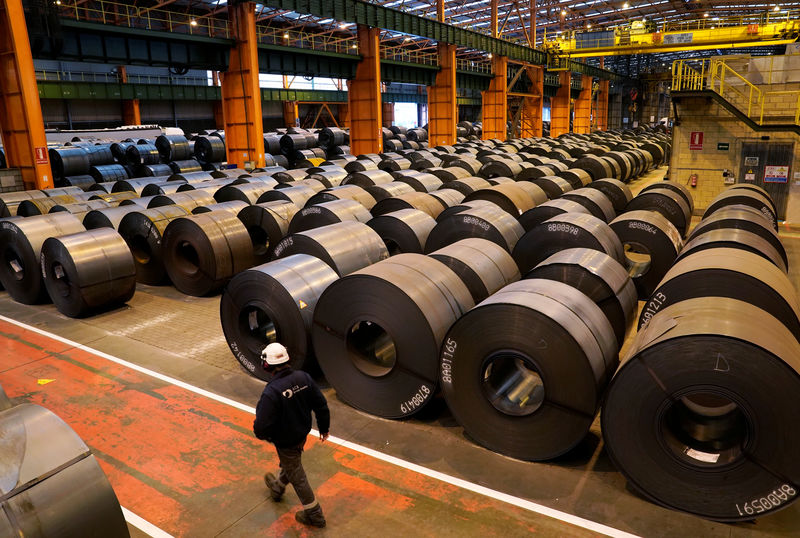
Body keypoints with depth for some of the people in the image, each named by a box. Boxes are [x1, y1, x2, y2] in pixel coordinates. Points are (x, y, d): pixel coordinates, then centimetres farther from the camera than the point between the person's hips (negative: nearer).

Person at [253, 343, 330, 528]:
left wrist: (261, 434, -4)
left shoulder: (271, 391, -34)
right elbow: (321, 405, -6)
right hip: (302, 433, 7)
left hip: (286, 441, -7)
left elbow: (262, 425, -29)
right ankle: (277, 488, 61)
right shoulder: (303, 377, -15)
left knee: (296, 476, 13)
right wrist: (324, 428, 9)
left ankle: (314, 515, 28)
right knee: (289, 464, 32)